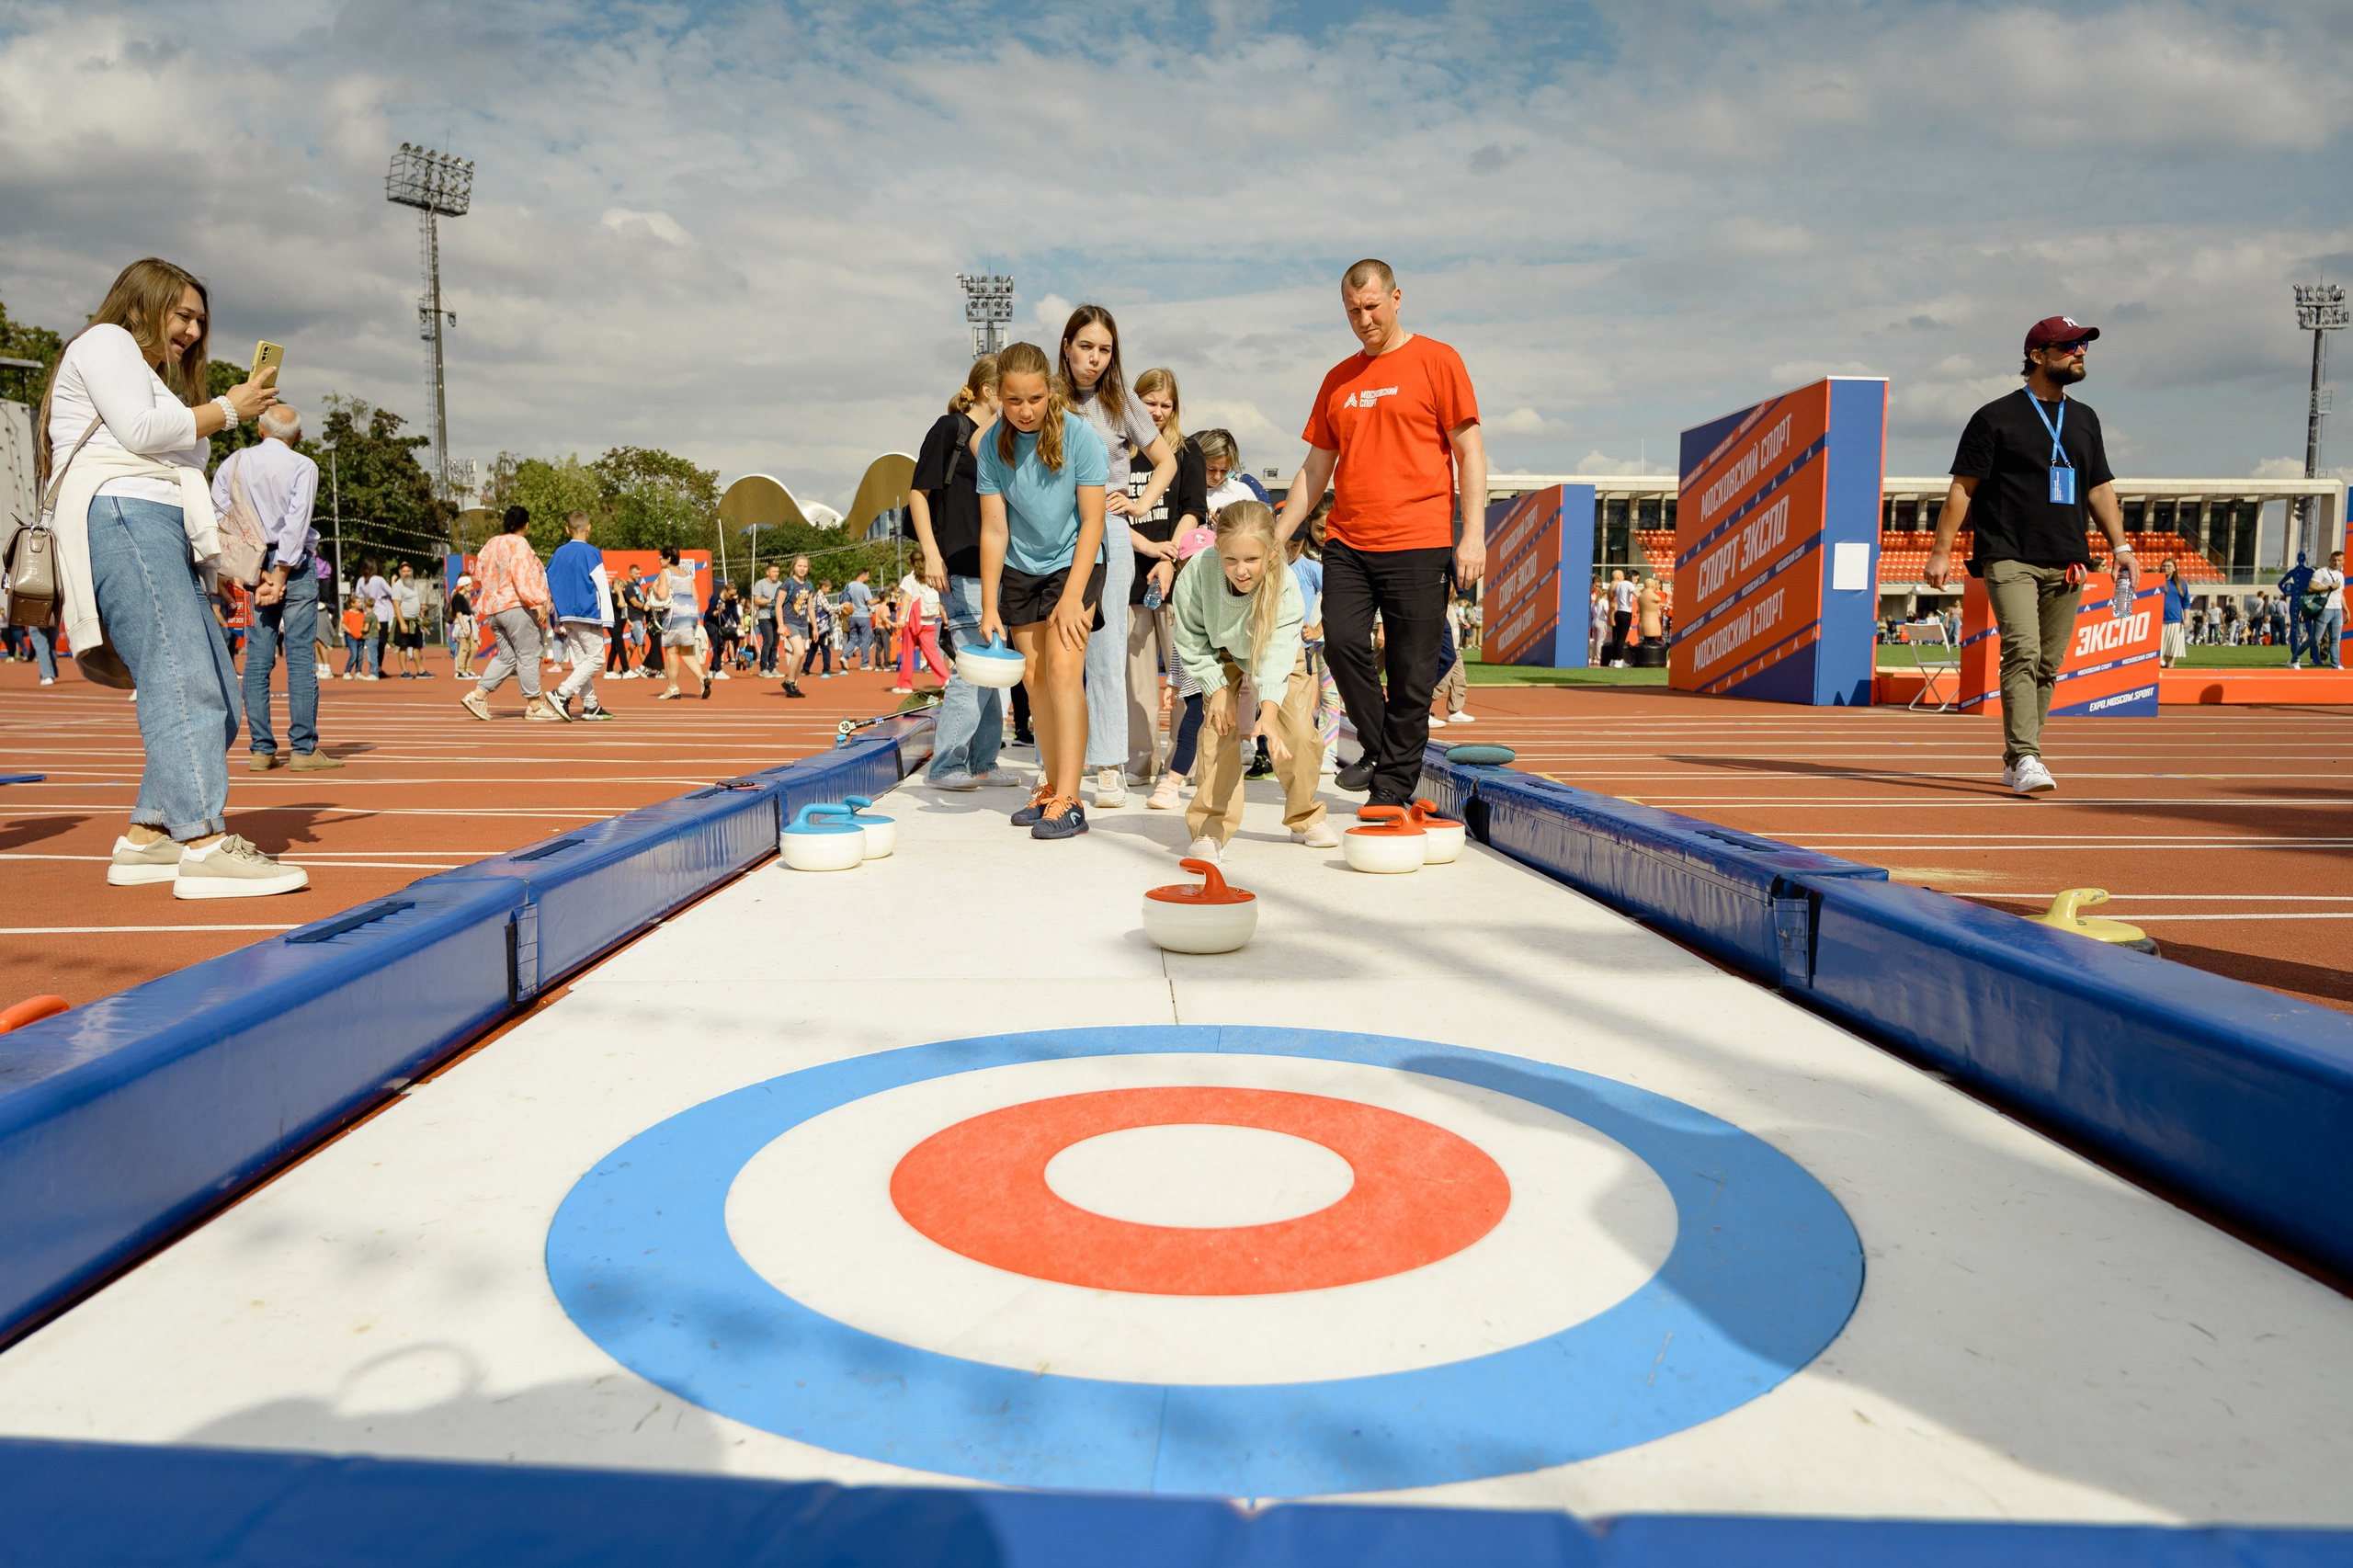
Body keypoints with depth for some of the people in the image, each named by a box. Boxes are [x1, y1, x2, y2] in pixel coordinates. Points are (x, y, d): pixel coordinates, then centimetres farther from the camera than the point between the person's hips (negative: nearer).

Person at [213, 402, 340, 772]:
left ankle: (261, 750, 4)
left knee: (257, 659, 5)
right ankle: (304, 749, -9)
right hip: (293, 565, -4)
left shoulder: (231, 464, 9)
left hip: (253, 566, 4)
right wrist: (281, 575, -9)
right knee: (300, 657, -6)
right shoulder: (303, 466, -3)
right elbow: (296, 524, -11)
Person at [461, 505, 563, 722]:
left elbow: (481, 573, 18)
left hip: (493, 608, 9)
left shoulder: (491, 545, 16)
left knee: (506, 656, 12)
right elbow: (523, 576, -19)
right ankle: (535, 705, 0)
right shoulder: (519, 544, -9)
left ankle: (477, 695, 3)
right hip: (516, 606, -9)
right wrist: (538, 602, -22)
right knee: (528, 655, -3)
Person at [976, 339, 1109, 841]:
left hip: (1074, 562, -4)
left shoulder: (1079, 435, -18)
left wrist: (1073, 596, -21)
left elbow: (1092, 521, -16)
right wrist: (989, 606, -10)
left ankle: (1069, 801, -18)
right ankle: (1053, 788, 20)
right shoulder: (993, 444, -9)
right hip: (1020, 569, 4)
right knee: (1033, 676, 5)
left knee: (1063, 667, -17)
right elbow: (994, 528, -7)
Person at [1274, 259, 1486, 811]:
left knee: (1411, 672, -3)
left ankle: (1394, 782, 8)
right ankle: (1377, 749, 8)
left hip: (1418, 543, -4)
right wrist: (1277, 536, 14)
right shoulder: (1338, 380, 17)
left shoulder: (1437, 361, 3)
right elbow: (1316, 468, 20)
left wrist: (1473, 534, -10)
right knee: (1342, 641, -13)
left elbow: (1469, 451, -1)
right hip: (1347, 543, 4)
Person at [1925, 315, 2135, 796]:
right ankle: (2025, 760, -22)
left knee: (2048, 664, 5)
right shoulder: (1996, 417, 1)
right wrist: (1941, 550, -9)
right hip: (2009, 558, -6)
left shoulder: (2085, 419, 19)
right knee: (2023, 652, -18)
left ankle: (2015, 759, 14)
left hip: (2067, 563, 6)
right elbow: (1963, 487, -2)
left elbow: (2099, 486, 20)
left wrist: (2120, 546, 10)